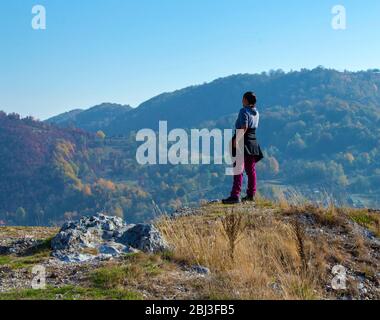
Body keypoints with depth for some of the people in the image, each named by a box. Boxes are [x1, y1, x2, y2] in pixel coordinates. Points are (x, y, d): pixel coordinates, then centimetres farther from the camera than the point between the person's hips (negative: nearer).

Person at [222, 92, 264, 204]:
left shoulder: (244, 111, -12)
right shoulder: (256, 112, 11)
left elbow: (244, 128, -23)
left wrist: (236, 139, -23)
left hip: (243, 141, -8)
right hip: (253, 141, 8)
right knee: (251, 170, 13)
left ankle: (235, 196, -14)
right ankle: (251, 195, 17)